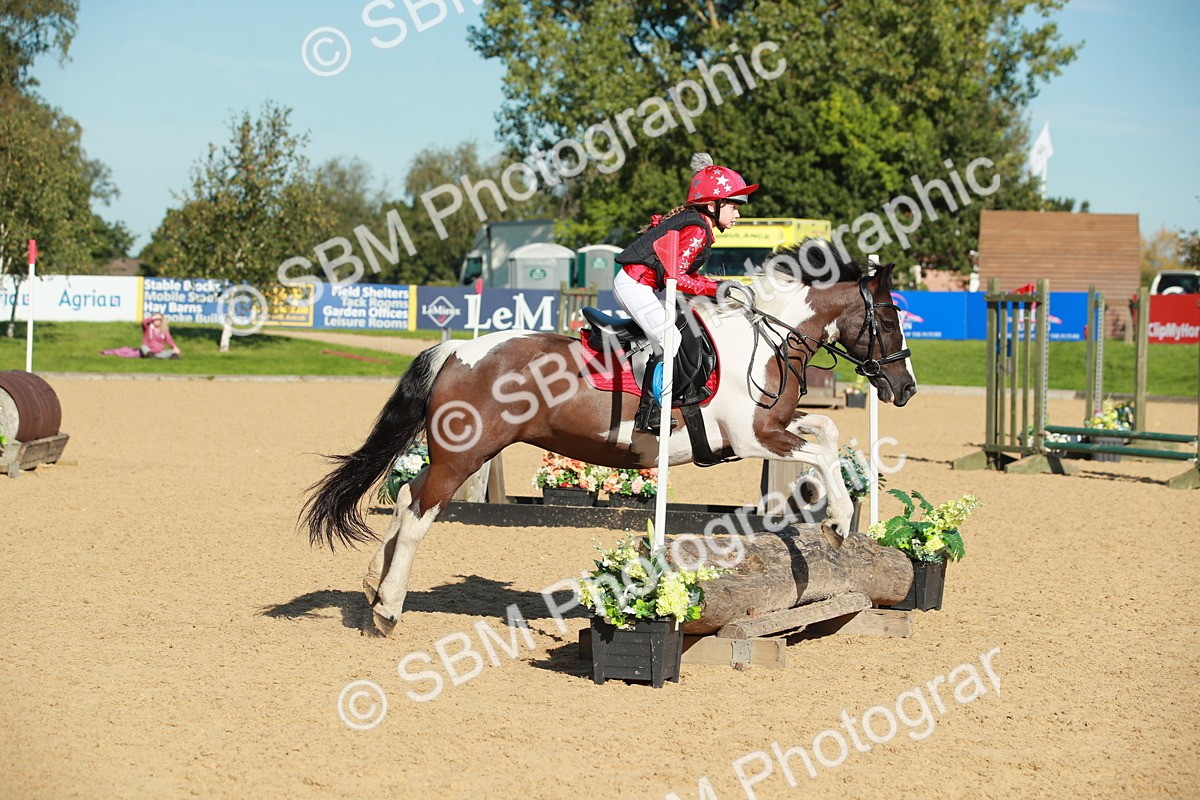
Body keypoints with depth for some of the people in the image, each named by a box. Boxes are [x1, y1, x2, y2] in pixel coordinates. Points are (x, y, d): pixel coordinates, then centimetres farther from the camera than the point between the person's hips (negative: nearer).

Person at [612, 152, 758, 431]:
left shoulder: (691, 221, 13)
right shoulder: (697, 231, -17)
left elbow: (685, 273, 16)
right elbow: (674, 277, -23)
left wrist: (718, 285, 6)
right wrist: (715, 289, -20)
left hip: (644, 286, 10)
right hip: (635, 285, -10)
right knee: (669, 340, -14)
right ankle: (648, 412, -12)